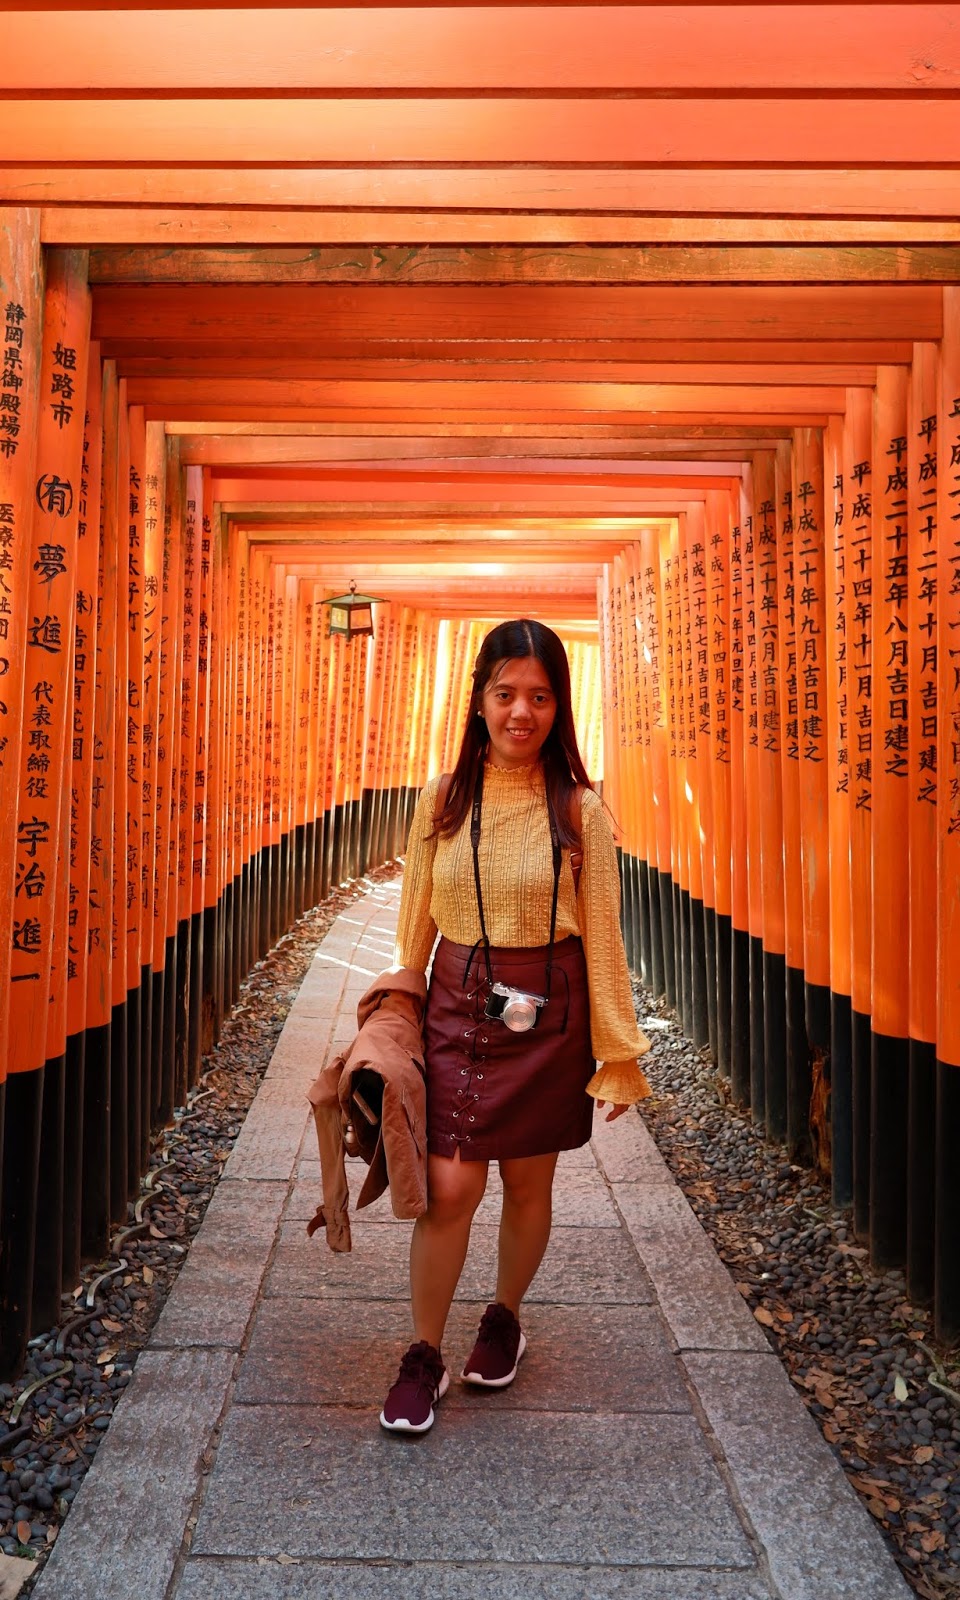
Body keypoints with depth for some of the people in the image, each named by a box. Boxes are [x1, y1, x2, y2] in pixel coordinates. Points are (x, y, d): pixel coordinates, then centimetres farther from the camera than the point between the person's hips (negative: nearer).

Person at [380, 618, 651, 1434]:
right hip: (456, 1007, 1)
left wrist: (616, 1053, -1)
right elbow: (416, 921, 6)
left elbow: (602, 935, -3)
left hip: (548, 1015, 0)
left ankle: (505, 1318, 40)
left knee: (529, 1184, 13)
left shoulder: (580, 809, -5)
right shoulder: (442, 799, -1)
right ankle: (425, 1356, 19)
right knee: (449, 1187, -2)